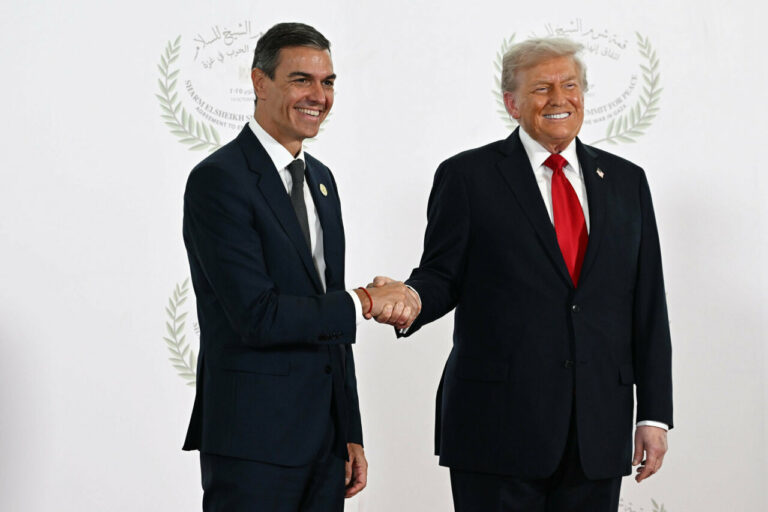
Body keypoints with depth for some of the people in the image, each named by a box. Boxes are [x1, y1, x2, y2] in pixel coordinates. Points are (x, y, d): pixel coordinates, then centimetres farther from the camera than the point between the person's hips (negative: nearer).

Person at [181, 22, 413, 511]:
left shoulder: (321, 179, 15)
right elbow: (257, 316, -20)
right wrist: (363, 302, -11)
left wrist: (351, 435, 16)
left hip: (325, 435, 7)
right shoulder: (218, 181, -11)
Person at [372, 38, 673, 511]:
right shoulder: (467, 176, 2)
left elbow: (647, 306, 10)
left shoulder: (626, 181, 12)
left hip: (599, 431, 3)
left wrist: (655, 414, 5)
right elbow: (442, 276, 2)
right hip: (498, 427, -3)